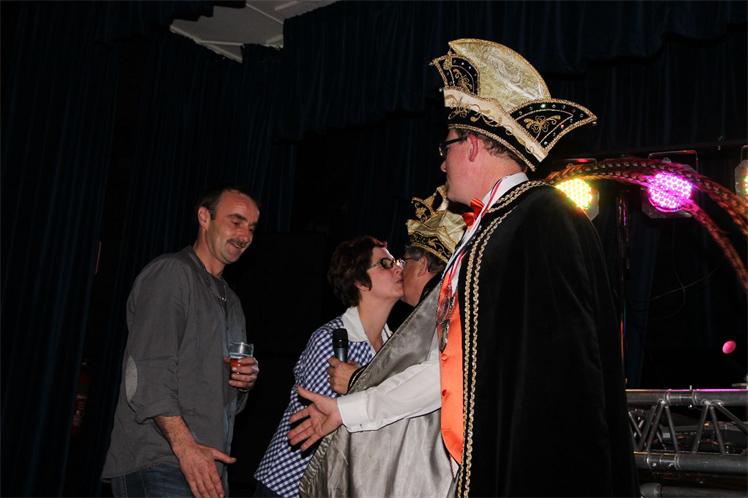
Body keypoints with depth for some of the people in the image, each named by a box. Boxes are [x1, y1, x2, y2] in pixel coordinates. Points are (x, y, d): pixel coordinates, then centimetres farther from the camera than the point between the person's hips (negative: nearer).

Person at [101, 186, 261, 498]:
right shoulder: (170, 273, -5)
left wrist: (247, 379, 7)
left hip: (207, 465, 8)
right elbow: (148, 373, -16)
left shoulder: (230, 302, 23)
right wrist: (185, 446, -24)